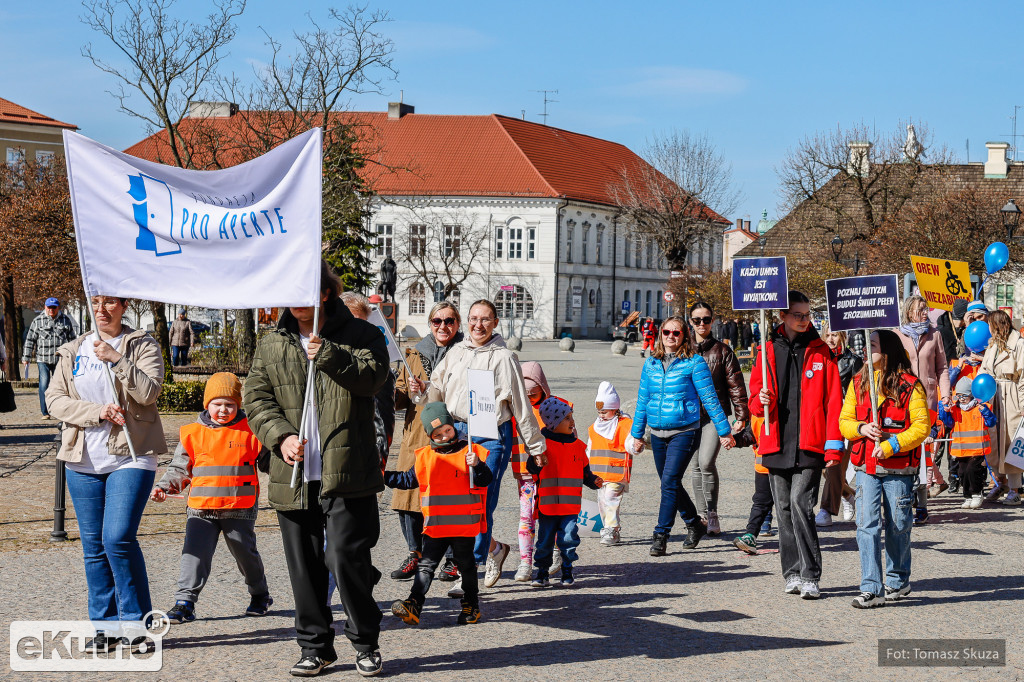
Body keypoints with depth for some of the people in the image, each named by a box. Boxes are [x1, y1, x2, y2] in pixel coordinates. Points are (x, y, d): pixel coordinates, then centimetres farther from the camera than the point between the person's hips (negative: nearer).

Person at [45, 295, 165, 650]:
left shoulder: (143, 345, 3)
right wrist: (97, 412, -8)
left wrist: (117, 359, -20)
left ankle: (138, 622, -3)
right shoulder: (73, 351, 12)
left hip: (130, 458, -4)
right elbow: (54, 399, 4)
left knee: (118, 538, -15)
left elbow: (149, 392, -12)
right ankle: (106, 624, 14)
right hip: (83, 461, 4)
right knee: (93, 544, 5)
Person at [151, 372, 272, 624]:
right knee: (194, 553, -12)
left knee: (245, 553, 11)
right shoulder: (193, 433, 4)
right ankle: (185, 601, -11)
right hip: (201, 509, 1)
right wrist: (164, 487, -3)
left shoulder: (249, 431, 1)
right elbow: (180, 467, 11)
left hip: (239, 509, -1)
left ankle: (260, 595, 33)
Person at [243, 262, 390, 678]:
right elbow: (256, 399, 7)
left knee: (347, 558, -8)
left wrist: (328, 355, -21)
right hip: (294, 474, 4)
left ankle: (365, 642, 11)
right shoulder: (270, 346, 13)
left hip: (346, 474, -4)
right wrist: (280, 436, -9)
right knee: (304, 566, 9)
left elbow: (373, 377, -12)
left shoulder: (360, 335, 4)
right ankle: (315, 647, 21)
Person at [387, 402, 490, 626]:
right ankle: (413, 606, -9)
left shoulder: (469, 452, -2)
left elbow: (484, 481, -7)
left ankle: (471, 604, 25)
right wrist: (383, 476, 13)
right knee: (426, 565, -2)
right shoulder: (425, 457, 7)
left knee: (466, 565, 10)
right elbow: (409, 480, 18)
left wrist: (477, 466, -26)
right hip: (435, 525, 3)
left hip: (464, 524, -2)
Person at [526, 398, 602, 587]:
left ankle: (567, 572, 12)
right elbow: (531, 467, -4)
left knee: (568, 538, -2)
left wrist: (593, 481, 2)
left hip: (571, 503, 2)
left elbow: (584, 471, 19)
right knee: (545, 539, 4)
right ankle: (542, 573, 17)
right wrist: (537, 465, -25)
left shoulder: (577, 445, 10)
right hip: (547, 503, -2)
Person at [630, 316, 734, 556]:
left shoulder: (694, 362, -5)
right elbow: (643, 400, 16)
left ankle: (661, 536, -11)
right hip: (658, 434, 6)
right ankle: (694, 525, 33)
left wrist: (724, 431, -2)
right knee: (671, 484, 13)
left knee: (670, 482, -15)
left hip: (684, 432, -6)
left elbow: (709, 399, -3)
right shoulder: (651, 363, 9)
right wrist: (637, 434, 17)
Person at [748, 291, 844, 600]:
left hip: (809, 444, -3)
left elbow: (833, 401, 0)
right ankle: (792, 573, 16)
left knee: (801, 503, -14)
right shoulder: (768, 350, 10)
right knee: (784, 508, 7)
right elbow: (754, 395, 17)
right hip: (777, 443, 3)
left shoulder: (820, 352, 3)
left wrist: (834, 445, -7)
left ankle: (810, 575, -10)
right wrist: (760, 401, -8)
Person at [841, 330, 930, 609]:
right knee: (867, 525, -7)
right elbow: (845, 421, 13)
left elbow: (922, 426, -8)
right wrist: (862, 429, -9)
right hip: (866, 467, 3)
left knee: (898, 525, 8)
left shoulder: (910, 385, -5)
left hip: (898, 469, -3)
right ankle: (872, 589, -7)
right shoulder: (858, 383, 9)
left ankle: (897, 581, 27)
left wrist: (890, 446, -16)